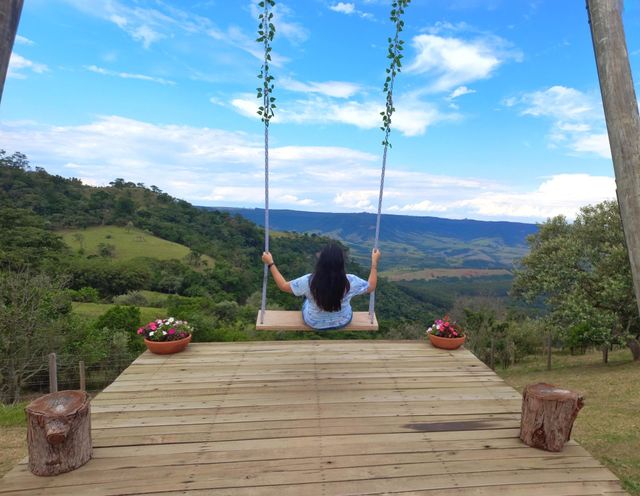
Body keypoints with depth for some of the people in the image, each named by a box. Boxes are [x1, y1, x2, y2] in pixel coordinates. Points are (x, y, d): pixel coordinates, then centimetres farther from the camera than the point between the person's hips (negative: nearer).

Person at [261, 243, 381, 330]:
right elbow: (371, 287, -10)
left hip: (314, 323, 0)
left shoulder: (309, 281, -33)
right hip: (343, 322, 1)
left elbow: (283, 286, -17)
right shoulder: (350, 281, -31)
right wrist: (374, 262, -3)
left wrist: (270, 263, -9)